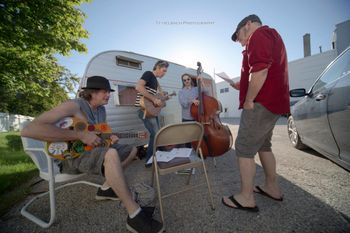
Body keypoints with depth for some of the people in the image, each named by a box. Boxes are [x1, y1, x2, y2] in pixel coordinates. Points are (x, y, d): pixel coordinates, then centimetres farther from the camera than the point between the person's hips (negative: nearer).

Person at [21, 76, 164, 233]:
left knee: (132, 150, 10)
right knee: (111, 154, -40)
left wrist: (109, 138, -4)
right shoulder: (74, 105, -19)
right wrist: (81, 135, -31)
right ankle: (135, 215, -29)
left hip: (93, 150, 9)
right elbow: (28, 130, -30)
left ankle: (106, 188, 12)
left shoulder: (101, 110, 7)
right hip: (71, 155, -9)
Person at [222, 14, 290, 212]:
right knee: (263, 145, 18)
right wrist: (243, 86, 19)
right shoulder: (272, 36, 27)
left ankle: (247, 198, 4)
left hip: (261, 103, -11)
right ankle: (272, 187, 29)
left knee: (244, 148, -6)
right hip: (274, 102, 11)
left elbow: (260, 70, -22)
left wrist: (249, 100, -17)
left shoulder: (258, 34, -6)